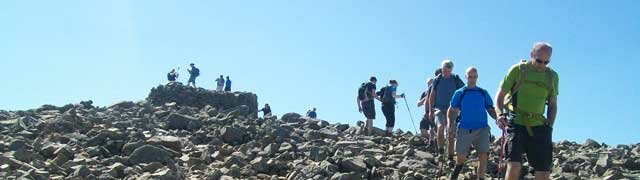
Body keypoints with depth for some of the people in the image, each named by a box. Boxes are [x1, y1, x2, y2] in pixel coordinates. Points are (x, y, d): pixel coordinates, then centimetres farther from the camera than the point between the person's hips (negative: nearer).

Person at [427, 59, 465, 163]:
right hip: (439, 109, 0)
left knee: (450, 134, -1)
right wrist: (430, 110, 4)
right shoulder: (437, 80, 4)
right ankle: (440, 149, -13)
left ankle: (450, 157, 8)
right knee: (440, 126, -27)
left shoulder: (456, 80, 1)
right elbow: (432, 96, 9)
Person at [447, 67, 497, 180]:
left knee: (483, 156, -10)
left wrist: (498, 118, -9)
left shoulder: (483, 93, 9)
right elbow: (452, 110, 7)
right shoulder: (459, 93, 5)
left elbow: (491, 110, 10)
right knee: (460, 158, 3)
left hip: (481, 129, 1)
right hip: (464, 130, -1)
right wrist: (450, 124, -8)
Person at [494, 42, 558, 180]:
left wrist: (549, 127, 8)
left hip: (538, 127, 4)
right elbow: (500, 95, 2)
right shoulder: (518, 70, 0)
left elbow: (553, 104, 20)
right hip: (516, 123, -4)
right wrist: (500, 114, -15)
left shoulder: (552, 76, 11)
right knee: (514, 166, -19)